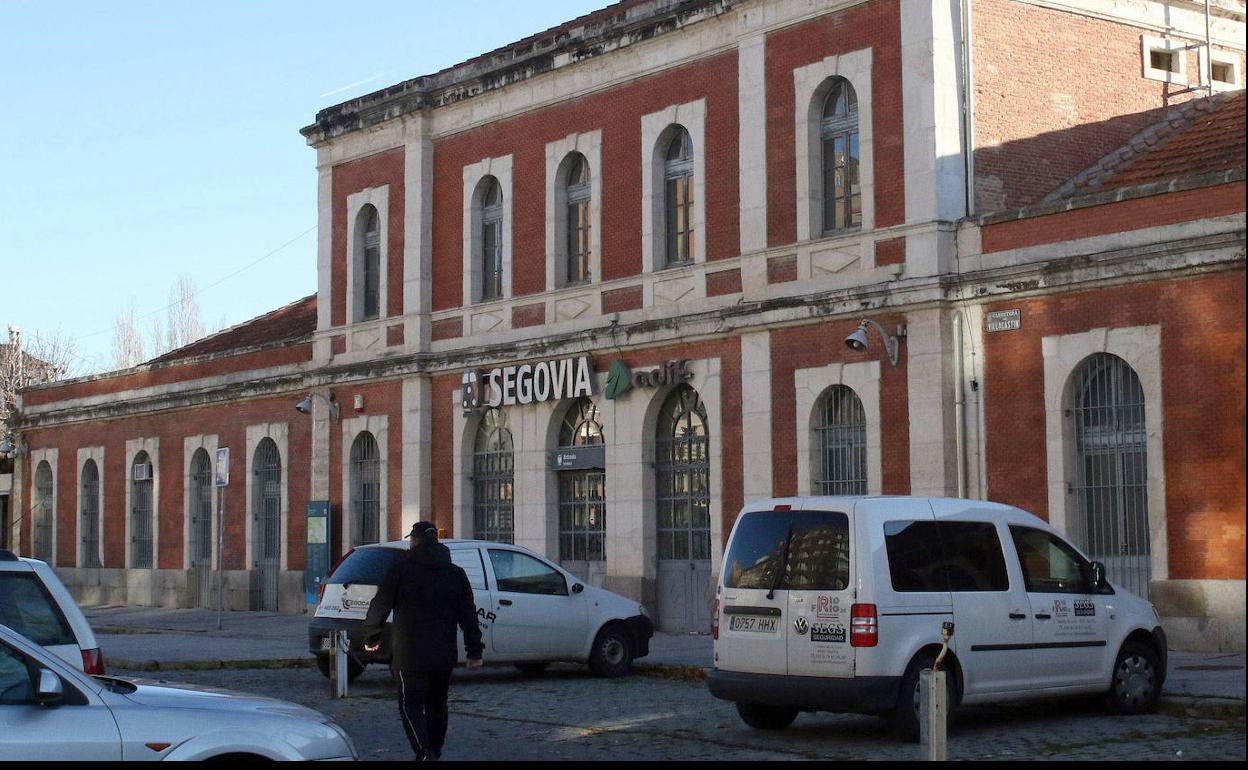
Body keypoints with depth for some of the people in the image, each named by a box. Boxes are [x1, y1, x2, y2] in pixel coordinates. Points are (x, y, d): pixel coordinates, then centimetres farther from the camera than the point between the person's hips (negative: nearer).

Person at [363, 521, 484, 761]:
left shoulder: (401, 570, -4)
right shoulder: (456, 574, 8)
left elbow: (379, 606, -1)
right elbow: (468, 615, 6)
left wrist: (371, 638, 14)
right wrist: (475, 651, 8)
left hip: (409, 654, -4)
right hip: (444, 656, 4)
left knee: (411, 705, -3)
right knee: (437, 706, 17)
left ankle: (425, 753, -21)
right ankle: (434, 753, 24)